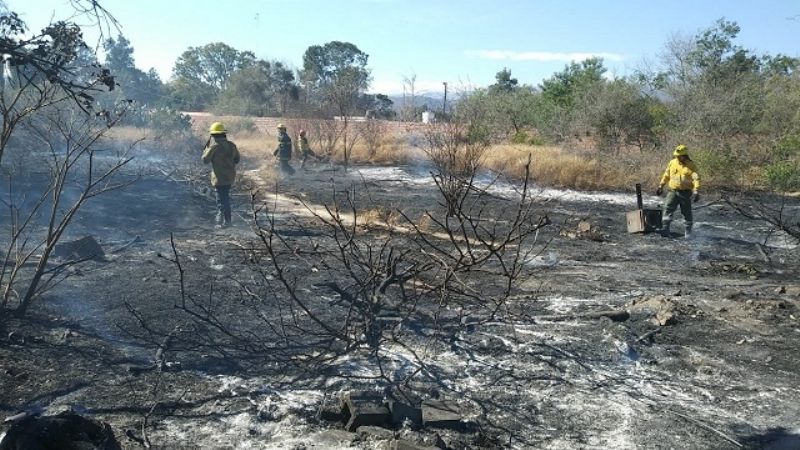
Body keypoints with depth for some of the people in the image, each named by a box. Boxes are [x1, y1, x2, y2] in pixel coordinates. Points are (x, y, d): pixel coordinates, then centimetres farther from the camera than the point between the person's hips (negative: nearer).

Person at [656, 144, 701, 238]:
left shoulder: (691, 165, -6)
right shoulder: (672, 163, 5)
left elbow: (696, 178, -14)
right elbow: (666, 175, 16)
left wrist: (695, 191, -26)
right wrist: (661, 186, 15)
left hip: (685, 192, -2)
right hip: (673, 191, 2)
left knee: (687, 212, 9)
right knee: (667, 209, -13)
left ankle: (688, 230, 23)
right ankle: (665, 228, -14)